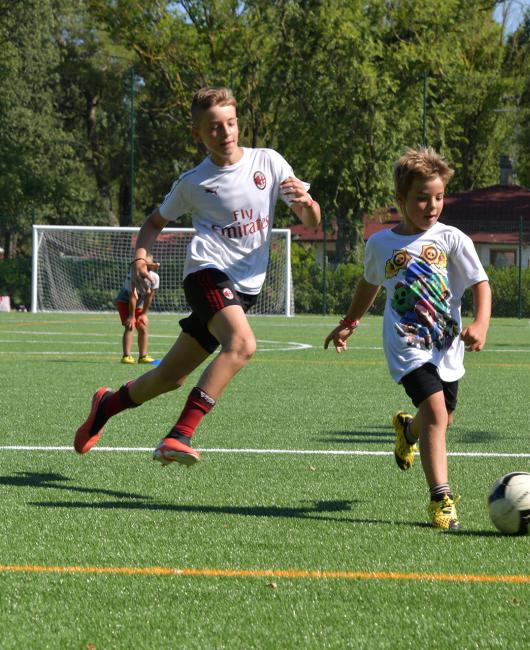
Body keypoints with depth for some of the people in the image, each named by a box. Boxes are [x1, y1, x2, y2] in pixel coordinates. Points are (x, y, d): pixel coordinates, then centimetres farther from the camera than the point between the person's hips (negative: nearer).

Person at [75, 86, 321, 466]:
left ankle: (108, 405, 35)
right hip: (207, 273, -3)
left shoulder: (268, 163, 5)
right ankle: (181, 435, -36)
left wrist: (305, 201, -19)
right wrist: (140, 256, 0)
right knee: (242, 343, -33)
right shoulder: (192, 184, 3)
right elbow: (156, 222, 20)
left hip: (245, 288, 3)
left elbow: (312, 222, 5)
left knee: (171, 378, 8)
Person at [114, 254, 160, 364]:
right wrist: (131, 316, -26)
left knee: (143, 328, 4)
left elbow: (149, 296, -9)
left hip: (139, 305, 6)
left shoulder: (154, 278, -16)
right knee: (130, 326, -20)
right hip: (124, 302, -6)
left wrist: (144, 314, -7)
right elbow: (133, 297, -29)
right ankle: (126, 356, -25)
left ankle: (143, 356, 14)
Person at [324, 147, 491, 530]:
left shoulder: (452, 239, -4)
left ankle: (407, 429, 53)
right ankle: (441, 498, -19)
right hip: (407, 345, -2)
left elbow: (481, 284, -7)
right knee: (435, 412, -20)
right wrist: (349, 323, 30)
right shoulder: (381, 244, 1)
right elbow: (370, 284, 21)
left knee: (442, 420, 15)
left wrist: (481, 324, -24)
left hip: (448, 345, 2)